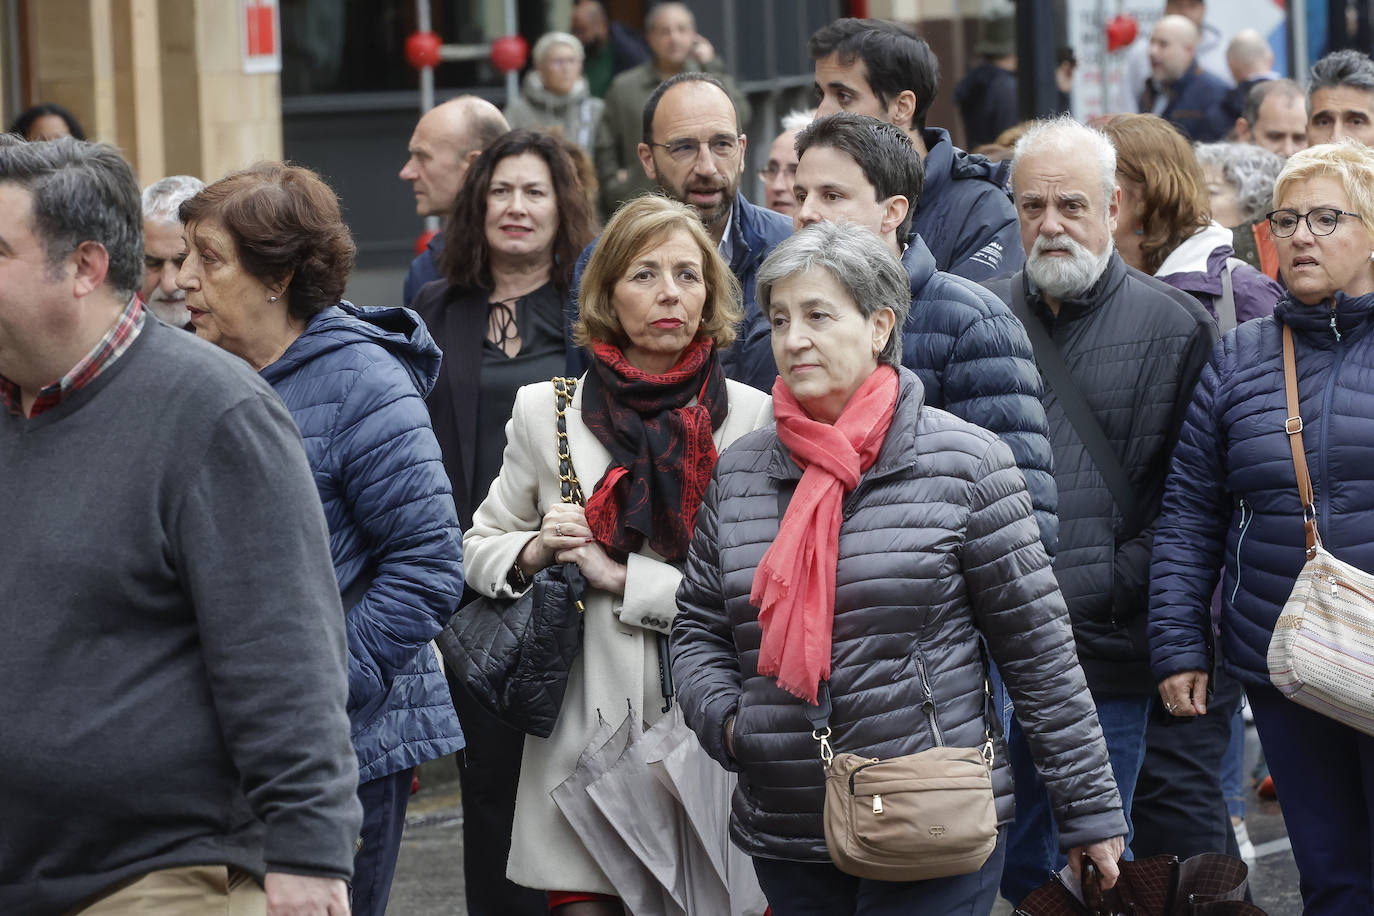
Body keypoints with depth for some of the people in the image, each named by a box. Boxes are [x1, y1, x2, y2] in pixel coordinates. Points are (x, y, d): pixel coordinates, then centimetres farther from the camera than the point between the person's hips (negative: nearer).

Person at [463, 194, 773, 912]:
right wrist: (538, 550, -5)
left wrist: (623, 579, -10)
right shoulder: (544, 411, 7)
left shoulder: (753, 418, 1)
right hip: (586, 727, 1)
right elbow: (480, 549, 17)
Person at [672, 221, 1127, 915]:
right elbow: (698, 630, 19)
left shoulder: (962, 462, -4)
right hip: (782, 837, 4)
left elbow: (1038, 648, -3)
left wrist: (1089, 810, -3)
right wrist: (724, 719, -3)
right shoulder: (739, 475, 9)